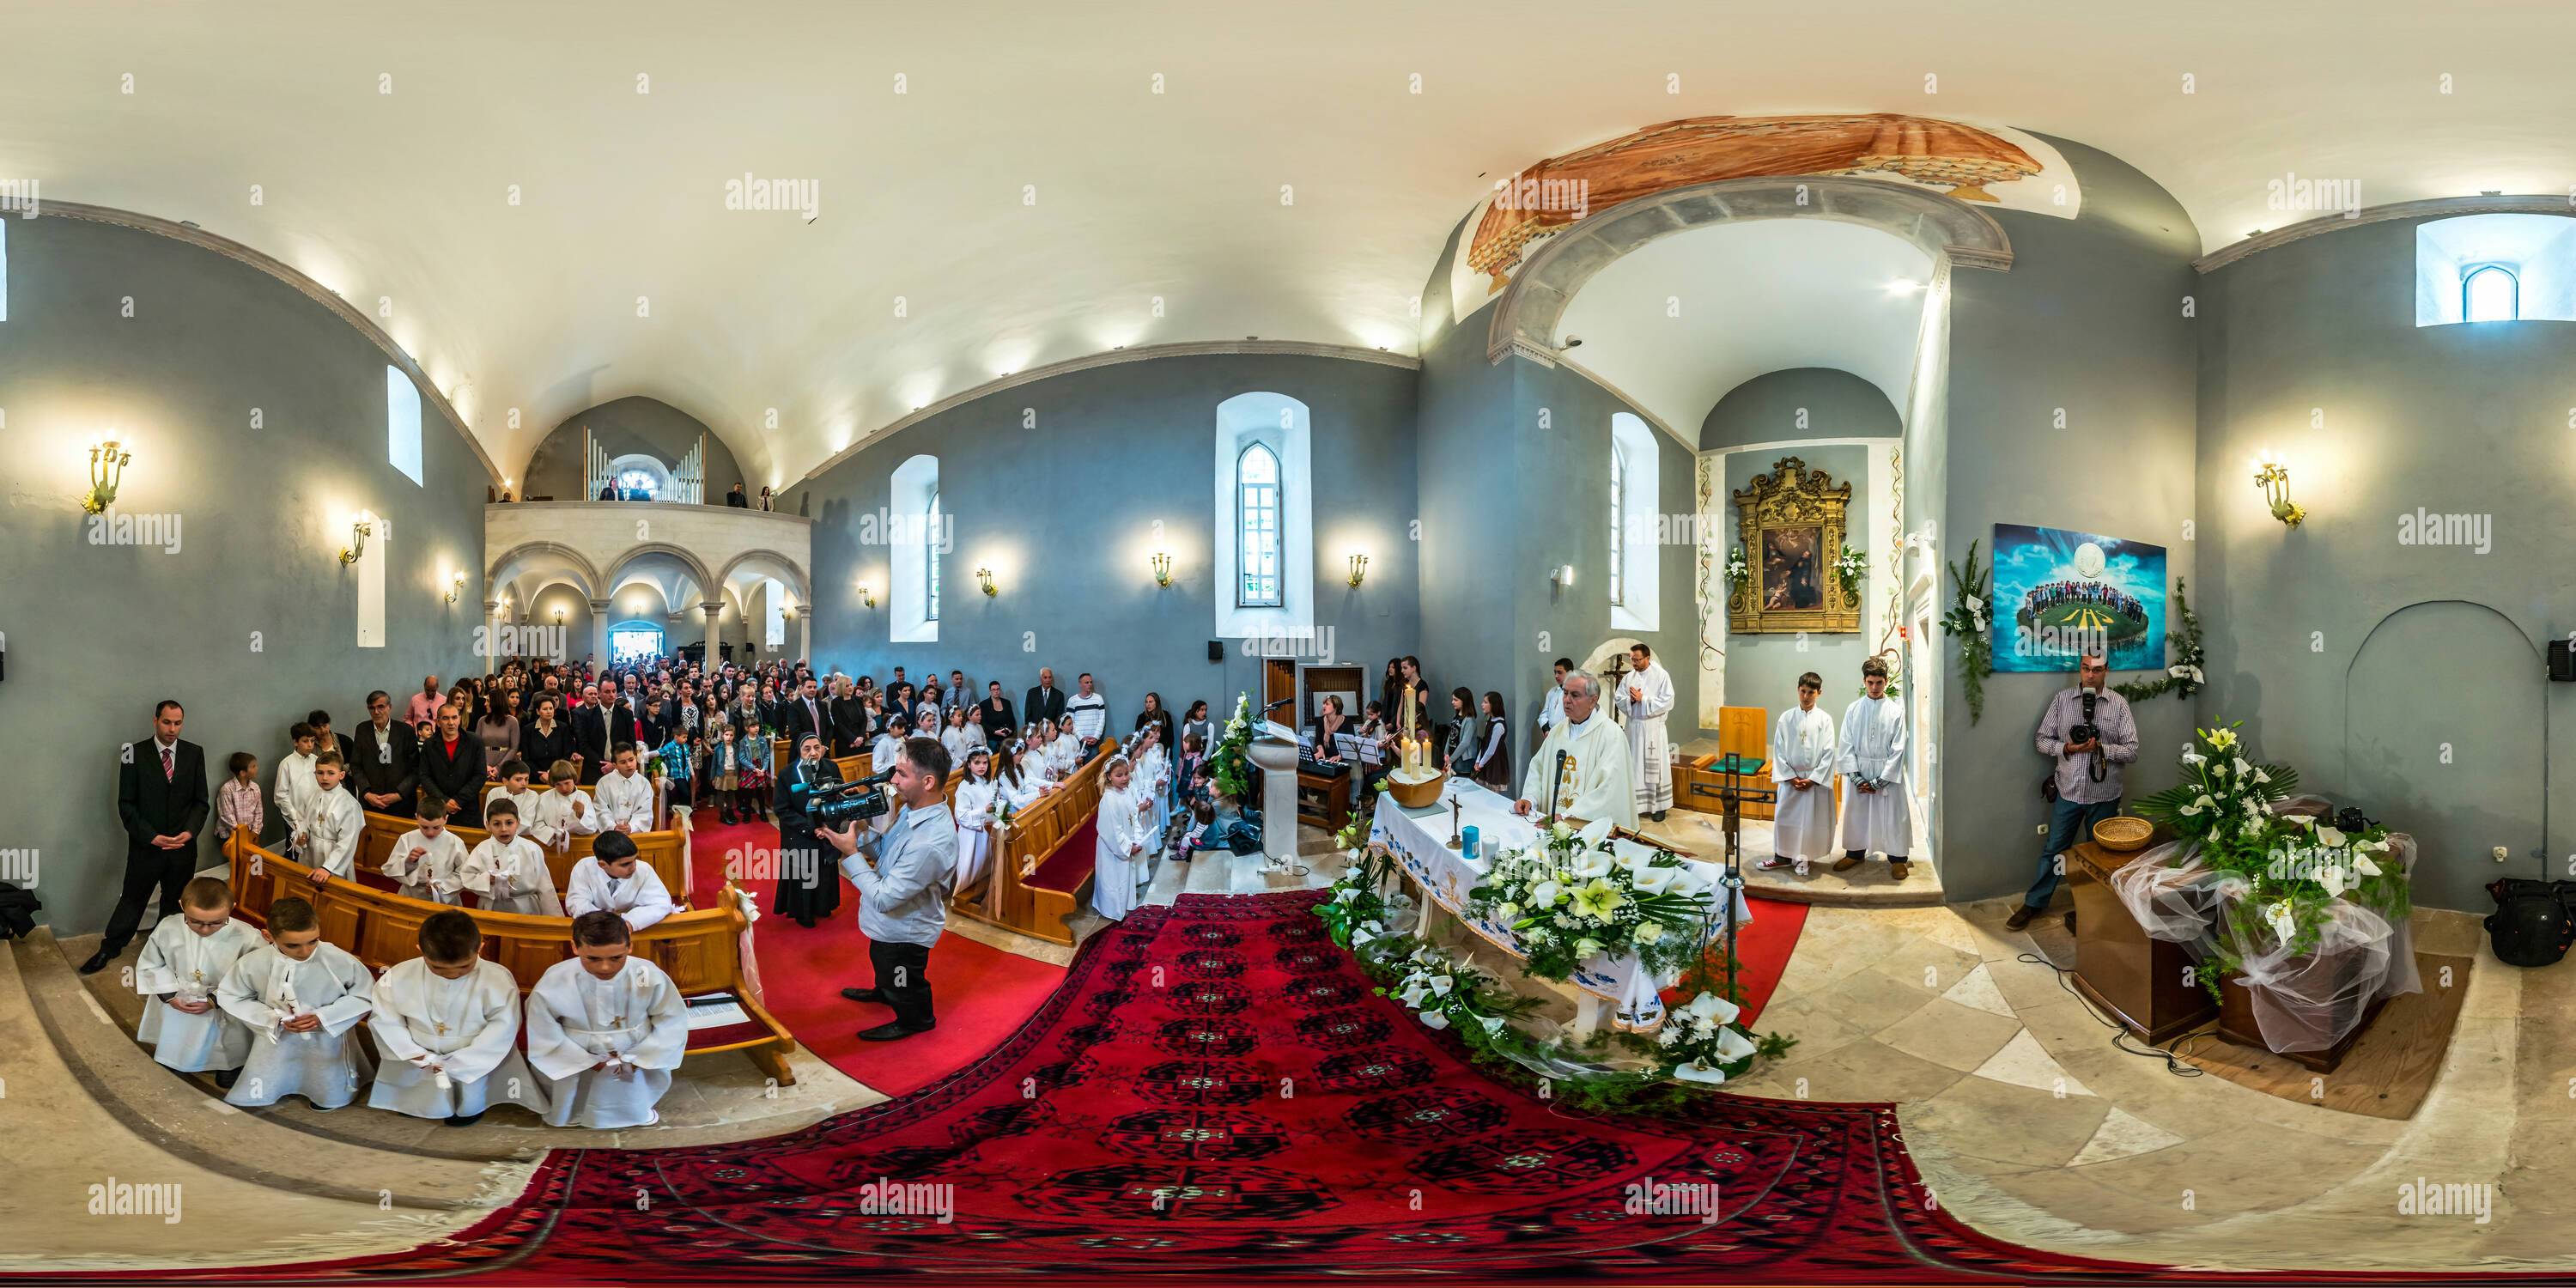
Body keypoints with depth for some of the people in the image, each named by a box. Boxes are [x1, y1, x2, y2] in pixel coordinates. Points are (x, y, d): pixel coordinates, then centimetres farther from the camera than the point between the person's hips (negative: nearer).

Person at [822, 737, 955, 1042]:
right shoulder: (914, 808, -12)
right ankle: (884, 993, 66)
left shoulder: (931, 844, -43)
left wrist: (850, 852, -31)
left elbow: (883, 898, -35)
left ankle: (915, 1021, 49)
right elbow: (886, 850, 2)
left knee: (904, 987, 21)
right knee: (881, 961, 37)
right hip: (890, 923, 9)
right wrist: (855, 829, -14)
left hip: (905, 931, -9)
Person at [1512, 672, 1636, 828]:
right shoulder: (1557, 731, 16)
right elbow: (1538, 767, 19)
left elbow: (1608, 789, -17)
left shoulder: (1611, 734, -8)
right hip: (1552, 821, 6)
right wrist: (1529, 798, -1)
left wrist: (1567, 816, -24)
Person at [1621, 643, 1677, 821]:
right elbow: (1619, 700, 7)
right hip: (1633, 727, 4)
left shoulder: (1661, 675, -5)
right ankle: (1635, 804, 10)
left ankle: (1659, 806, 8)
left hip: (1653, 727, -4)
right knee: (1633, 766, 4)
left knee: (1655, 766, 0)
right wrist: (1630, 700, -14)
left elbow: (1667, 701, -11)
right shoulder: (1629, 677, 8)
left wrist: (1642, 699, -16)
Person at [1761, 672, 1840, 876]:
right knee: (1784, 815, 5)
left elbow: (1828, 753, -4)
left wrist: (1813, 779, -11)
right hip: (1790, 778, 1)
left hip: (1816, 780, -1)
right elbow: (1779, 750, 1)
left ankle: (1804, 856, 19)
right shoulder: (1786, 718, 1)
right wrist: (1790, 777, -7)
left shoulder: (1825, 720, -2)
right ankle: (1783, 856, 20)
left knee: (1812, 819, 2)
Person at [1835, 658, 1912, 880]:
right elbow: (1847, 745, 1)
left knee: (1892, 814, 1)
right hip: (1859, 772, 2)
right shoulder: (1853, 709, 1)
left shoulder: (1895, 710, -3)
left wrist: (1879, 782, -10)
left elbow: (1898, 749, -5)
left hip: (1887, 772, -2)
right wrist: (1856, 777, -9)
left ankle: (1897, 858, 17)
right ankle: (1855, 853, 28)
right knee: (1855, 811, 10)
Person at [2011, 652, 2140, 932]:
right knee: (2054, 849, 10)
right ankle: (2034, 903, 24)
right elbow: (2043, 740, 1)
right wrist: (2066, 748, -17)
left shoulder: (2119, 704, -5)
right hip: (2069, 791, 0)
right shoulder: (2062, 699, -2)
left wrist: (2100, 747, -21)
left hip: (2104, 795, 0)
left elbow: (2132, 752, -7)